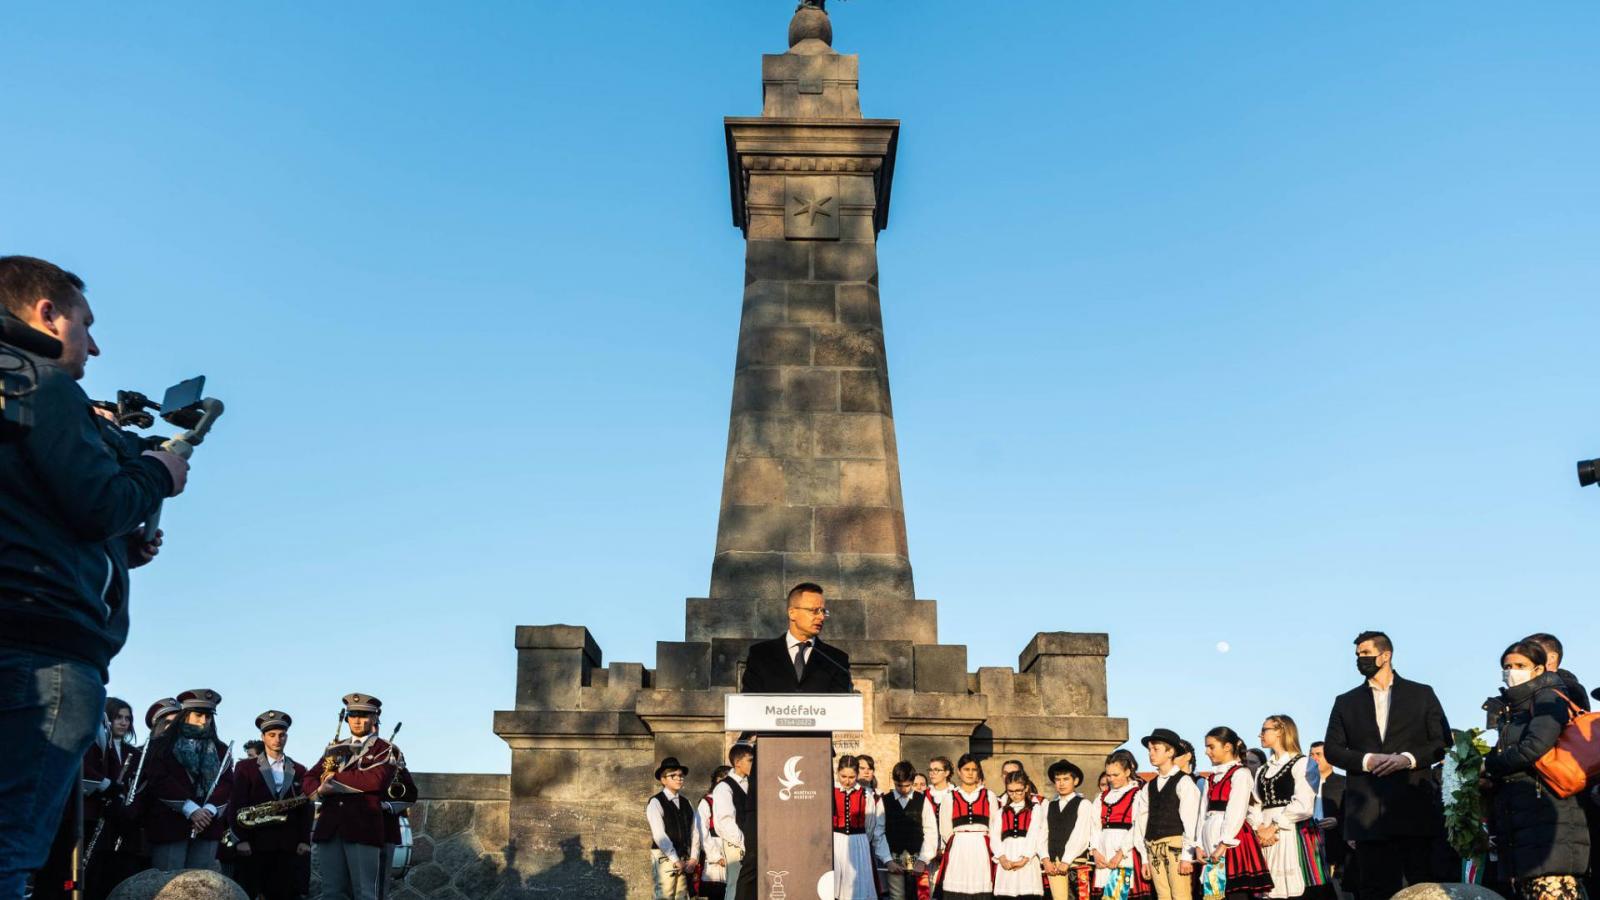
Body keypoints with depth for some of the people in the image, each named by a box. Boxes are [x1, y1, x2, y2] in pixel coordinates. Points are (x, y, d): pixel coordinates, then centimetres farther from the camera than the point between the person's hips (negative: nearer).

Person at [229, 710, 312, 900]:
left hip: (289, 847, 2)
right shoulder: (245, 767, 7)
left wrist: (304, 841, 2)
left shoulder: (299, 770, 14)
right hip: (254, 845, -2)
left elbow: (305, 808, 11)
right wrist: (241, 840, -9)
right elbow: (237, 806, 0)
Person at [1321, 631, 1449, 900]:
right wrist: (1366, 760, -9)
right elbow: (1331, 749, 9)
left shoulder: (1422, 694, 11)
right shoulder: (1346, 702, 15)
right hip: (1368, 811, 1)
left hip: (1415, 805, -1)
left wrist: (1408, 758, -11)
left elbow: (1443, 742, 5)